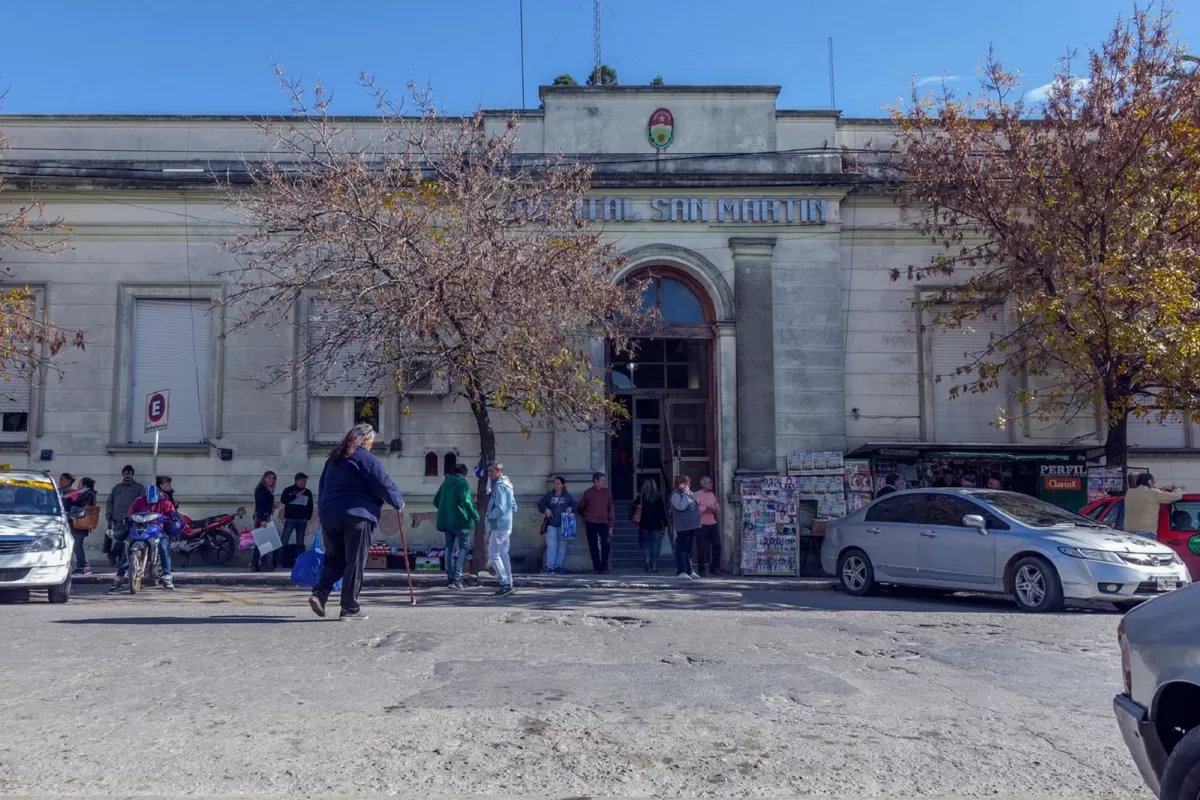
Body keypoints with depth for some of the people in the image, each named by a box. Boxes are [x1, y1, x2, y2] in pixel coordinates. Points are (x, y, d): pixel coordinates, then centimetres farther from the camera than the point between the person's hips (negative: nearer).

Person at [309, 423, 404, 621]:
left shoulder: (334, 458, 18)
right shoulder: (367, 459, -5)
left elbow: (321, 485, 26)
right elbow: (384, 485, -8)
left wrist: (324, 508, 35)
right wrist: (398, 502, 8)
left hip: (328, 515, 6)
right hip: (357, 516, -6)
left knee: (334, 559, 15)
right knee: (355, 563, 0)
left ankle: (319, 593, -5)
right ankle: (350, 609, 2)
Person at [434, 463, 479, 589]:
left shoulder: (446, 482, 13)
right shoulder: (463, 483, -7)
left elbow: (436, 501, 18)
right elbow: (466, 502, -17)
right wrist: (475, 516, -7)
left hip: (445, 521, 7)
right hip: (460, 521, -6)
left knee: (449, 547, 15)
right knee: (464, 547, -1)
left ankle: (449, 577, 13)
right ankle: (456, 578, -13)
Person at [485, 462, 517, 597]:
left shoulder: (500, 486, -15)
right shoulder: (507, 485, 15)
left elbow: (500, 508, -22)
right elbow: (513, 506, 20)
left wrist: (488, 516, -8)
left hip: (499, 526, -10)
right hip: (507, 525, 10)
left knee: (493, 555, -5)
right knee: (503, 554, 13)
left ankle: (505, 583, -7)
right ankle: (508, 584, 15)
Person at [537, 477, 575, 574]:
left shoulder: (567, 496, 9)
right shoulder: (549, 495, 8)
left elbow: (573, 504, 15)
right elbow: (540, 504, 8)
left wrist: (571, 508, -7)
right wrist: (545, 509, -11)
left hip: (563, 524, 1)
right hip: (551, 523, -1)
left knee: (562, 544, 4)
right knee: (551, 544, -9)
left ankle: (558, 565, 10)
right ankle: (549, 565, -11)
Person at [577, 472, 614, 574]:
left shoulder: (607, 492, 5)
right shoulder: (588, 493, 3)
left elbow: (611, 509, 5)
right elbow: (581, 508, 15)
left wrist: (611, 525, 1)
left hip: (603, 523, 0)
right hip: (590, 523, 0)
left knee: (605, 545, -14)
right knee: (593, 546, 3)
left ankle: (604, 567, -3)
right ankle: (597, 568, 11)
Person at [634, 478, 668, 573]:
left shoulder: (640, 497, -3)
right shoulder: (659, 497, -4)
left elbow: (635, 509, -1)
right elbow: (663, 512, -3)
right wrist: (665, 525, 3)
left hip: (644, 525, 1)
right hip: (657, 526, 0)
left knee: (646, 544, 13)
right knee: (655, 545, 8)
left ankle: (647, 560, -8)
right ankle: (654, 565, 6)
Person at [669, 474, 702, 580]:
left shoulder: (689, 493, 17)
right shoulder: (676, 495, -11)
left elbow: (697, 503, 21)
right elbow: (681, 506, -24)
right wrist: (685, 494, -19)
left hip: (692, 526, 9)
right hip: (682, 527, -9)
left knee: (689, 549, 15)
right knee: (681, 549, -6)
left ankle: (689, 570, 22)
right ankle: (681, 572, -5)